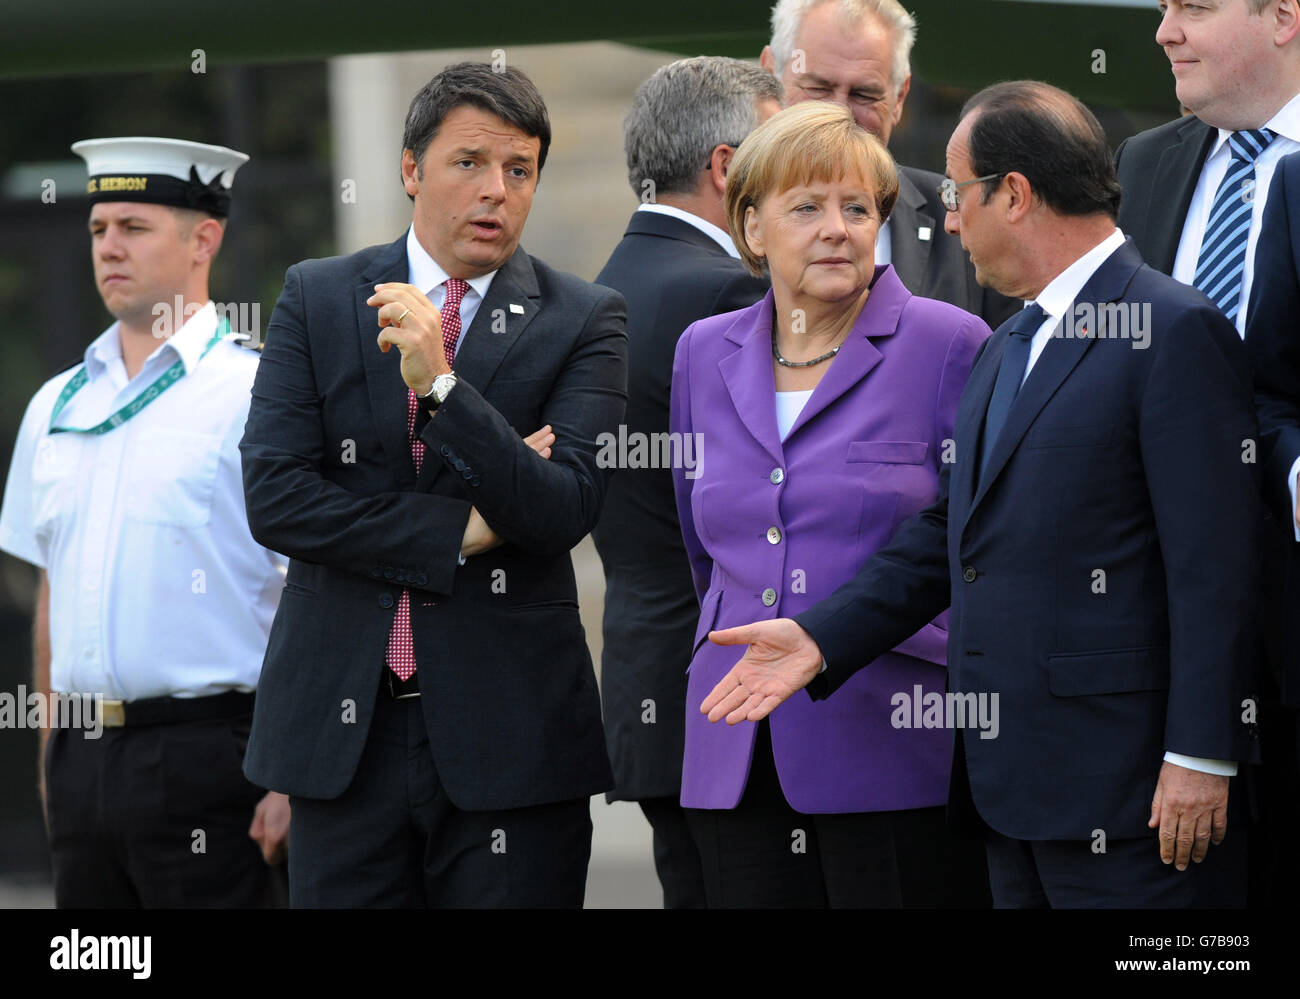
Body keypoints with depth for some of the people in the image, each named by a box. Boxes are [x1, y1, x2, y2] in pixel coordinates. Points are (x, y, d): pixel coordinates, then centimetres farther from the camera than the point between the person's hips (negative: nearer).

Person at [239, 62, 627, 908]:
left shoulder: (583, 322, 1)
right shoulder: (317, 298, 6)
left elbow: (564, 510, -12)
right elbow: (273, 495, -4)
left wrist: (439, 382, -22)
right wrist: (458, 531, -10)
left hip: (509, 732, -1)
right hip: (342, 726, 2)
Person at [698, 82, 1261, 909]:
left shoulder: (1176, 332, -10)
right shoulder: (1007, 349, 20)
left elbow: (1213, 560, -15)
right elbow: (951, 530, 21)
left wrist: (1198, 757, -18)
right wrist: (821, 638, 9)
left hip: (1114, 777, -9)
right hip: (1012, 777, 9)